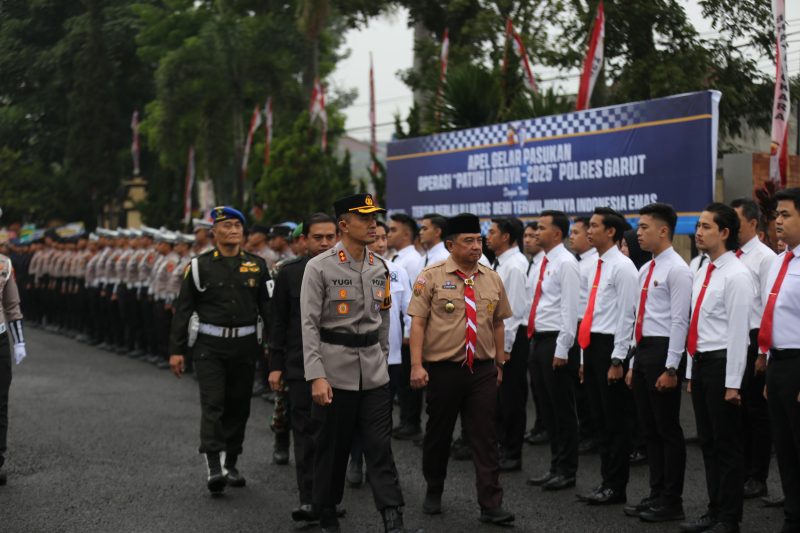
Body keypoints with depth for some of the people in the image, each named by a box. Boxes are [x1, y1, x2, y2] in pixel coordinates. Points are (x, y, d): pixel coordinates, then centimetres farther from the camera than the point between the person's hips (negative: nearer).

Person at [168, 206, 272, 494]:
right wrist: (176, 350, -2)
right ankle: (214, 468, -14)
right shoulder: (200, 266, 0)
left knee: (238, 406, 10)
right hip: (210, 346, -3)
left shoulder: (257, 265, 6)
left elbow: (268, 307, 6)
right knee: (213, 405, -10)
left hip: (245, 346, 3)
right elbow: (183, 309, 1)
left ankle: (230, 464, 22)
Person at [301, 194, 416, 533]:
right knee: (332, 448, 8)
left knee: (380, 447, 0)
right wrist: (316, 376, -17)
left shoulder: (380, 268, 7)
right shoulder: (319, 267, -9)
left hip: (374, 373, 4)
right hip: (335, 372, -4)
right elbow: (309, 324, -11)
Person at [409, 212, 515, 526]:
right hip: (443, 369, -2)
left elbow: (498, 324, 14)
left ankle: (491, 505, 3)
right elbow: (418, 322, -7)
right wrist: (417, 365, -13)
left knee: (485, 437, 1)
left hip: (483, 370, 2)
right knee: (438, 435, 11)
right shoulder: (432, 276, -4)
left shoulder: (492, 279, 7)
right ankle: (433, 492, 31)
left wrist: (499, 364, 14)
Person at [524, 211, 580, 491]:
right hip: (538, 340, 9)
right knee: (548, 409, 14)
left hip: (556, 342, -9)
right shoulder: (544, 262, 14)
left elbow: (569, 308, -17)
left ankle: (567, 471, 8)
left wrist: (561, 350, -19)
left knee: (563, 410, 0)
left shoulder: (566, 263, -12)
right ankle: (555, 466, 22)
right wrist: (535, 341, 16)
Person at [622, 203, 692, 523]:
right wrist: (634, 364, 18)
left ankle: (672, 502, 7)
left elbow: (679, 321, -16)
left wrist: (671, 368, -20)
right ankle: (656, 494, 22)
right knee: (649, 429, 13)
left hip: (662, 352, -9)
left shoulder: (677, 269, -11)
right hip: (642, 351, 9)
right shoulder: (645, 270, 16)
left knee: (668, 429, -1)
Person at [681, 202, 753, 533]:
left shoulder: (736, 276, -13)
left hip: (721, 363, -8)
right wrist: (692, 370, 15)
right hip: (700, 363, 8)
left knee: (727, 444, 1)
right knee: (708, 443, 14)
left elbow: (738, 332, -16)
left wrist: (733, 382, -17)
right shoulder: (702, 273, 12)